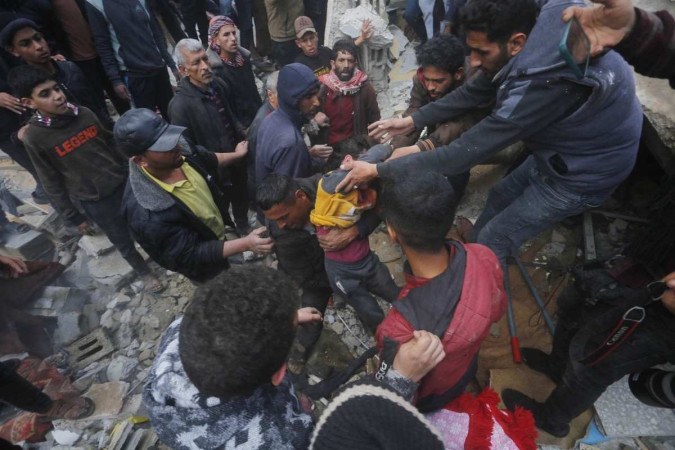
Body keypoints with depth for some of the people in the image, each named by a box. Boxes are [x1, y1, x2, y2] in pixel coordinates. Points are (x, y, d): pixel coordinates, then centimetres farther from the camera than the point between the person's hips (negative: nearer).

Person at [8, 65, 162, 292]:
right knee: (123, 241, 13)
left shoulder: (84, 114, -6)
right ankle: (144, 272, 38)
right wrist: (73, 217, -3)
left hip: (124, 182, 3)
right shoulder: (34, 138, -15)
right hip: (96, 201, -3)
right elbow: (52, 184, -7)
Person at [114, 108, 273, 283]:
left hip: (218, 234, 6)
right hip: (203, 265, -5)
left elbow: (209, 160, 1)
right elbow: (190, 255, -32)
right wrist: (246, 244, -38)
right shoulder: (148, 215, -43)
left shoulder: (180, 150, -23)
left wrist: (236, 154, 14)